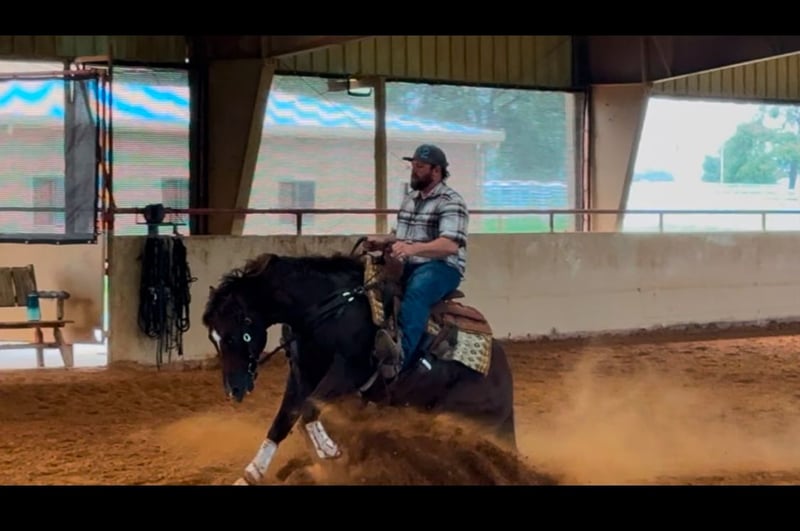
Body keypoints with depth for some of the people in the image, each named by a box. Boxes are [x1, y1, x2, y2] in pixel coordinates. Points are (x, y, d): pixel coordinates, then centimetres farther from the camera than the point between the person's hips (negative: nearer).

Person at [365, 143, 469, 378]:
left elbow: (450, 244, -21)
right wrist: (383, 242, 5)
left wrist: (412, 248, -35)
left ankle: (400, 356, -62)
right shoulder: (409, 199, 19)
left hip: (441, 267, -9)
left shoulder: (451, 202, -7)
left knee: (415, 292, -39)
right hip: (407, 266, 10)